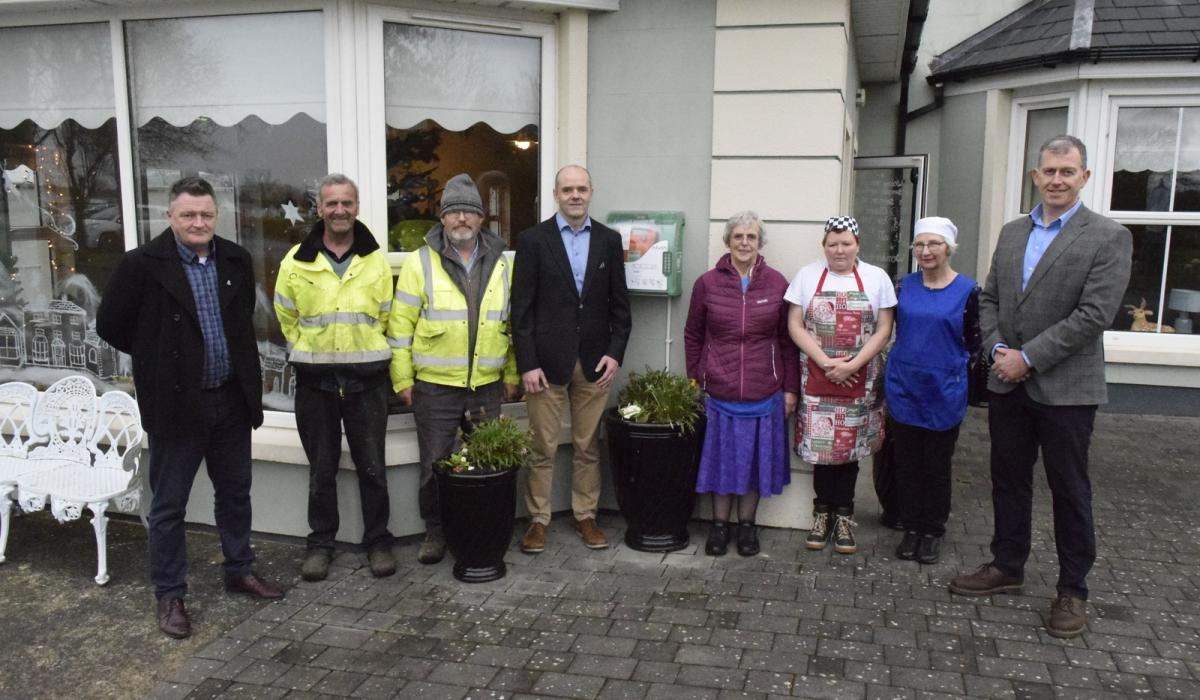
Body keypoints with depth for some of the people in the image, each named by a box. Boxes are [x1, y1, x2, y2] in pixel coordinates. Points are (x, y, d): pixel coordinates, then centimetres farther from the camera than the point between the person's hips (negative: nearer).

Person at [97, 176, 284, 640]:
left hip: (232, 398, 5)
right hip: (177, 402, -4)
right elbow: (110, 324, -3)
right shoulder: (142, 264, -10)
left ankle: (240, 570, 34)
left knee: (235, 493, 17)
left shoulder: (236, 260, 4)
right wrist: (160, 358, 2)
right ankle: (170, 595, 19)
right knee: (169, 505, 6)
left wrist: (238, 361, 11)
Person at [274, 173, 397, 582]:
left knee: (372, 467, 6)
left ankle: (378, 542, 20)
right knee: (321, 469, 11)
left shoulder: (376, 260, 1)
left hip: (367, 378, 0)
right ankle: (320, 543, 25)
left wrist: (364, 351, 10)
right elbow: (286, 316, 10)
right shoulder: (297, 261, -2)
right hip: (315, 379, 0)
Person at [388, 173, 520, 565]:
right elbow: (400, 325, -3)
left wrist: (512, 375, 9)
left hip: (488, 386, 3)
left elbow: (512, 323, 12)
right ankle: (434, 532, 23)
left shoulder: (500, 264, 7)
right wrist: (402, 380, -5)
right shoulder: (421, 263, -3)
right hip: (435, 387, -3)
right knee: (435, 466, 6)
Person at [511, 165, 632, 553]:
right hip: (547, 360, -2)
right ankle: (538, 519, 18)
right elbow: (522, 307, -4)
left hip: (594, 360, 3)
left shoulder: (609, 240, 7)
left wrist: (615, 352, -1)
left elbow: (619, 302, 9)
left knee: (589, 447, 10)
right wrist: (527, 364, -9)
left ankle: (586, 516, 24)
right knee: (542, 448, 5)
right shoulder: (533, 239, -2)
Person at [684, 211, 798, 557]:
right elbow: (692, 336, 6)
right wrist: (694, 383, 5)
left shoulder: (777, 283, -2)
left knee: (755, 459, 11)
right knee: (721, 459, 10)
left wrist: (790, 388, 1)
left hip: (764, 394, 1)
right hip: (719, 393, 0)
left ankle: (747, 524, 28)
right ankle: (719, 523, 26)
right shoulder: (707, 283, -2)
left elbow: (788, 340, 2)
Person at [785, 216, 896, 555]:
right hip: (817, 378, 0)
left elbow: (883, 330, -1)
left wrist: (851, 365, -12)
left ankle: (844, 515, 18)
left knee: (850, 445, 5)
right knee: (820, 444, 2)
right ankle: (822, 511, 18)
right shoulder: (807, 275, 3)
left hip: (860, 380, 0)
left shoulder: (876, 278, 2)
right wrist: (826, 363, -12)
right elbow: (795, 326, -1)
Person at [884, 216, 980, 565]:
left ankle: (933, 532, 23)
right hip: (903, 389, 3)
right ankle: (911, 527, 24)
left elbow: (974, 341, 0)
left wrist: (949, 363, -9)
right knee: (907, 462, 10)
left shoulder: (967, 290, -6)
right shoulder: (904, 286, 2)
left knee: (937, 465, 10)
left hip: (944, 392, -2)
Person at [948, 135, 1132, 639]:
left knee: (1069, 490, 6)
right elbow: (989, 299, 11)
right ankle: (1007, 566, 32)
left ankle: (1072, 589, 21)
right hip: (1009, 384, 5)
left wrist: (1028, 357, -17)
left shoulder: (1108, 237, -8)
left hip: (1065, 387, -5)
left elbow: (1094, 314, -16)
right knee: (1008, 480, 15)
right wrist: (998, 349, -6)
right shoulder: (1011, 233, 10)